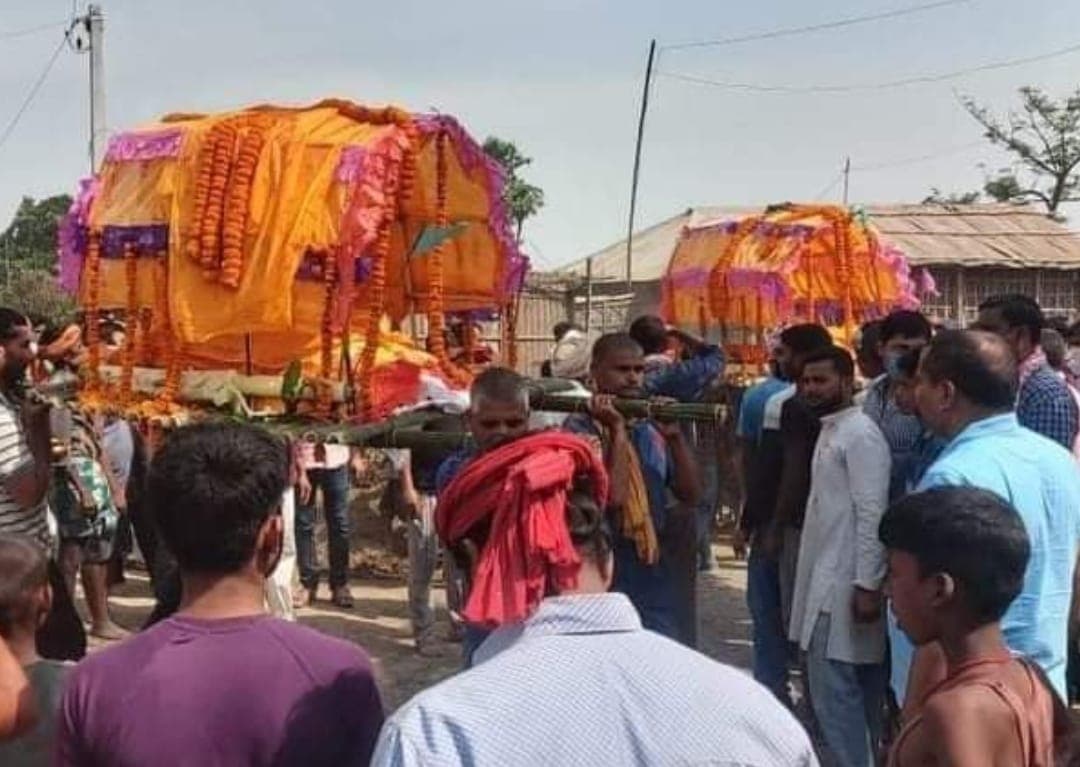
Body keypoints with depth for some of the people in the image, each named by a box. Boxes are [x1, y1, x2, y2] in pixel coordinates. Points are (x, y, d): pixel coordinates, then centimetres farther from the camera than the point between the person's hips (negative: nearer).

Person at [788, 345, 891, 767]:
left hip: (845, 584, -9)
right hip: (825, 579, 9)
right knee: (855, 689, 14)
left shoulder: (860, 434, -14)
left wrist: (868, 585, -22)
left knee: (834, 691, -7)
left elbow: (872, 514, -19)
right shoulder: (830, 431, 15)